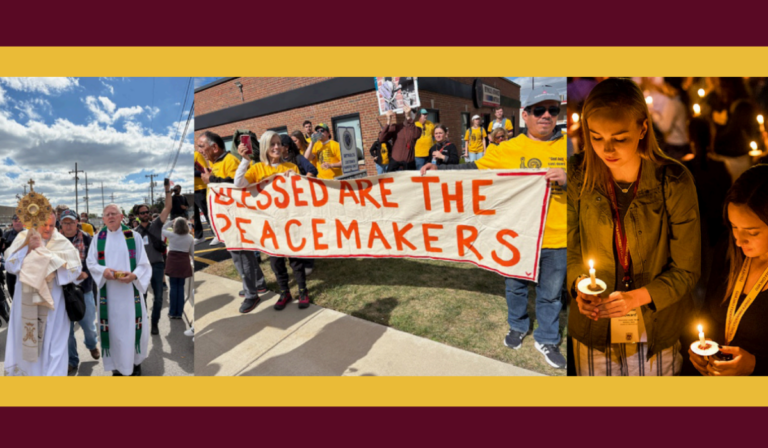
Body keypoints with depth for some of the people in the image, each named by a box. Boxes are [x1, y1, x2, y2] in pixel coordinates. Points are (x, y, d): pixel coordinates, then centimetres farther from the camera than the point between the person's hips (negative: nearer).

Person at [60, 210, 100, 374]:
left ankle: (92, 344, 41)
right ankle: (72, 360, 23)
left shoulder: (86, 239, -3)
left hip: (84, 288, -1)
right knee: (66, 327, 7)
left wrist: (86, 273, -19)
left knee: (88, 324, 9)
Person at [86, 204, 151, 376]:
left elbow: (144, 264, -1)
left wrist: (134, 275, -20)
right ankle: (117, 366, 15)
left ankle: (136, 361, 21)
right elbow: (91, 262, 5)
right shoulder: (98, 238, 7)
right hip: (108, 291, 1)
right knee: (113, 328, 4)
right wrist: (104, 271, -16)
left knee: (132, 326, 3)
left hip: (130, 290, -1)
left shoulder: (134, 236, 1)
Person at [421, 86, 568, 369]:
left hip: (555, 239, 0)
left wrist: (565, 179, -23)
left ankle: (546, 339, 35)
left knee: (550, 293, 14)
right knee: (515, 287, 19)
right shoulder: (507, 149, -3)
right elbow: (473, 170, -2)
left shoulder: (564, 146, -2)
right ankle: (518, 327, 44)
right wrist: (438, 169, -11)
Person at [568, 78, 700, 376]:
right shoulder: (578, 177, -13)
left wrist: (636, 297, -25)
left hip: (657, 329, -1)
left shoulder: (674, 181, -18)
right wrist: (579, 286, -20)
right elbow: (572, 250, -2)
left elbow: (686, 270, -11)